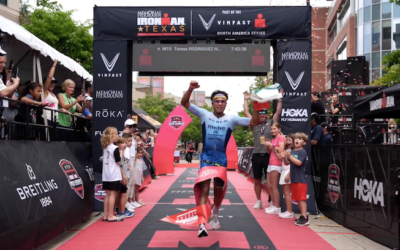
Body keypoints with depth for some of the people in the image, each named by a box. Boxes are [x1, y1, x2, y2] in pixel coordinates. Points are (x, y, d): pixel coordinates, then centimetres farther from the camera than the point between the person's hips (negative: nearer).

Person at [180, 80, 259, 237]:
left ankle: (215, 215, 46)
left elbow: (254, 122, -6)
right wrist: (191, 89, -24)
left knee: (219, 190, 16)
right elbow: (184, 103, -7)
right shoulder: (204, 115, -3)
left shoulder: (231, 119, -1)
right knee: (204, 189, -17)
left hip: (221, 158, 2)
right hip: (206, 157, -2)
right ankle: (201, 224, -21)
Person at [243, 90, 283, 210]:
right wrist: (246, 100, 11)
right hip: (256, 155, 2)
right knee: (257, 180, 10)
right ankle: (258, 201, 22)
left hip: (268, 155, -2)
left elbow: (278, 112, -1)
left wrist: (280, 98, -5)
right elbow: (246, 112, 10)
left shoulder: (271, 123, 4)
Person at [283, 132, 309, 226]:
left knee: (302, 198, -7)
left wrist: (289, 156, -26)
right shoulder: (292, 151, 10)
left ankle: (305, 218, -4)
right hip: (294, 179, 8)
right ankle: (302, 216, 23)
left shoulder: (303, 152, -10)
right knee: (297, 198, 13)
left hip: (301, 179, -8)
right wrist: (284, 158, -5)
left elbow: (299, 162, -22)